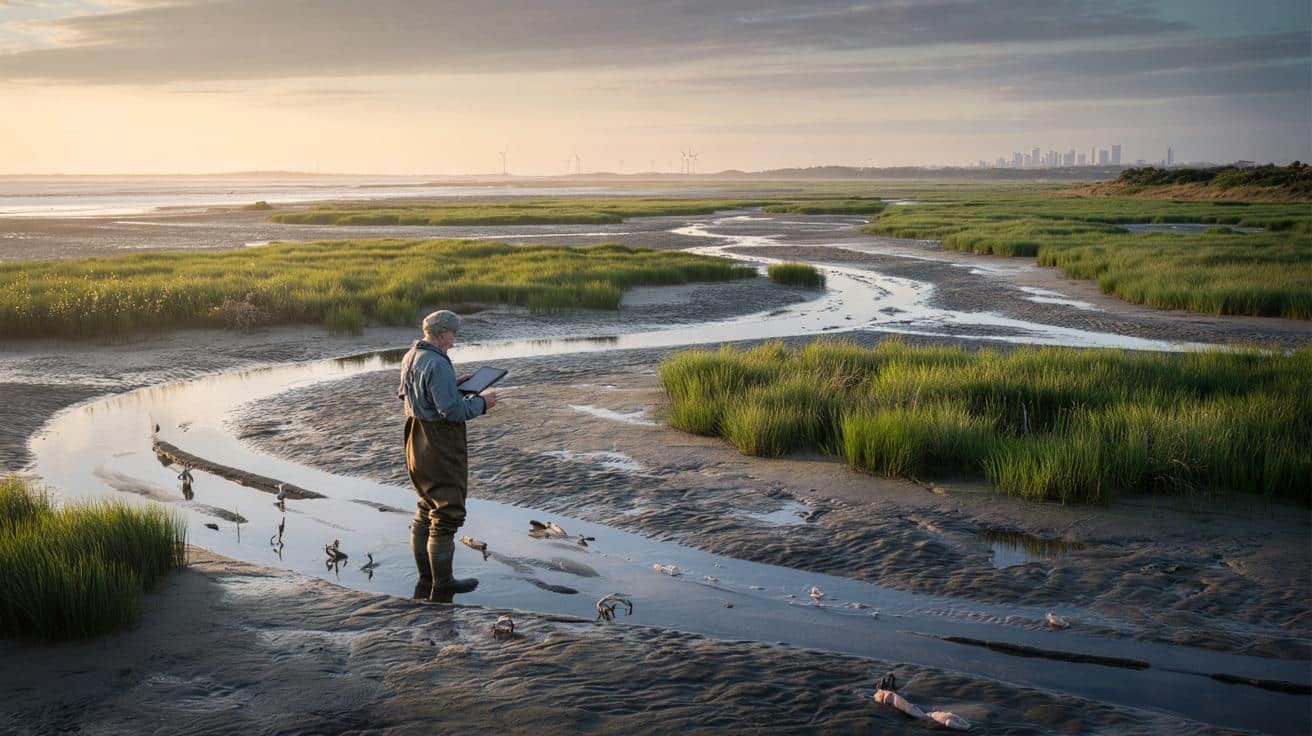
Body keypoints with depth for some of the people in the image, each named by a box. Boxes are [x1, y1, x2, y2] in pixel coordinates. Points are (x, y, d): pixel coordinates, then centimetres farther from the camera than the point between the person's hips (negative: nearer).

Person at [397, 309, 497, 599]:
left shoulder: (410, 358, 8)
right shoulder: (438, 365, -22)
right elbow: (452, 410, -26)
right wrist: (481, 403, -10)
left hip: (416, 442, 10)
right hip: (440, 447, -10)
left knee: (427, 511, 19)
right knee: (447, 513, -1)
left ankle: (426, 581, 28)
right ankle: (442, 586, 6)